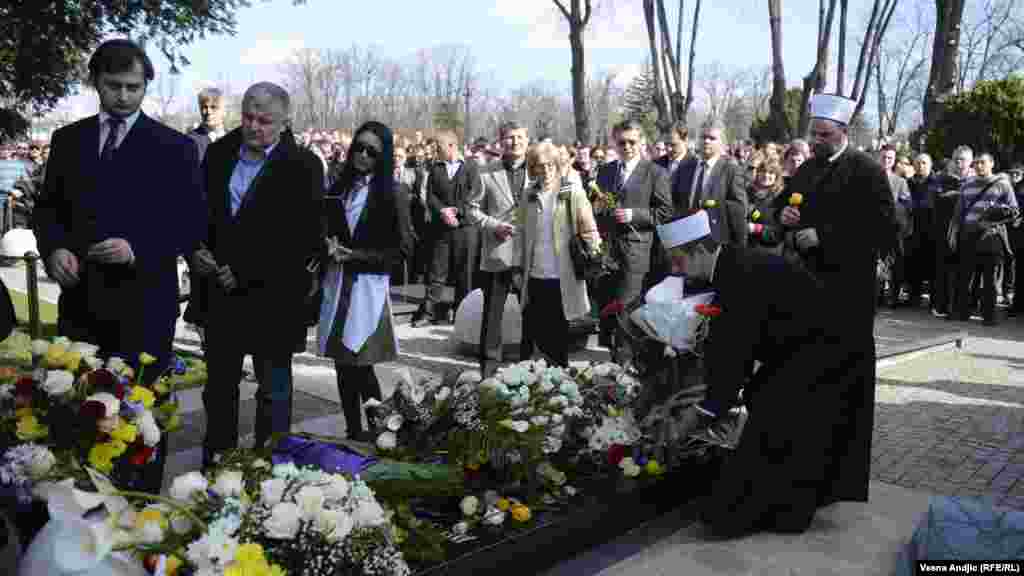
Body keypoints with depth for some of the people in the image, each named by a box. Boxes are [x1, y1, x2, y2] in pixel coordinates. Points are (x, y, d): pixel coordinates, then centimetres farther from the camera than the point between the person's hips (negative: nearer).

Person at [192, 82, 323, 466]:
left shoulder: (303, 166, -11)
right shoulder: (219, 153, 5)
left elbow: (305, 241, -15)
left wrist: (246, 273, -16)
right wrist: (195, 251, -5)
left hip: (272, 297, -5)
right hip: (220, 293, 5)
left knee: (273, 389, 9)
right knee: (219, 386, 16)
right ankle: (214, 466, 30)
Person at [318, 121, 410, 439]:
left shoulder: (393, 193, -3)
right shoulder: (339, 187, 10)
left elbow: (402, 248, -5)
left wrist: (357, 255, -12)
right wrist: (328, 249, -4)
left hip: (368, 285, -4)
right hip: (336, 283, 5)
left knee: (360, 364, -8)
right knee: (343, 364, 7)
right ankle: (353, 433, 19)